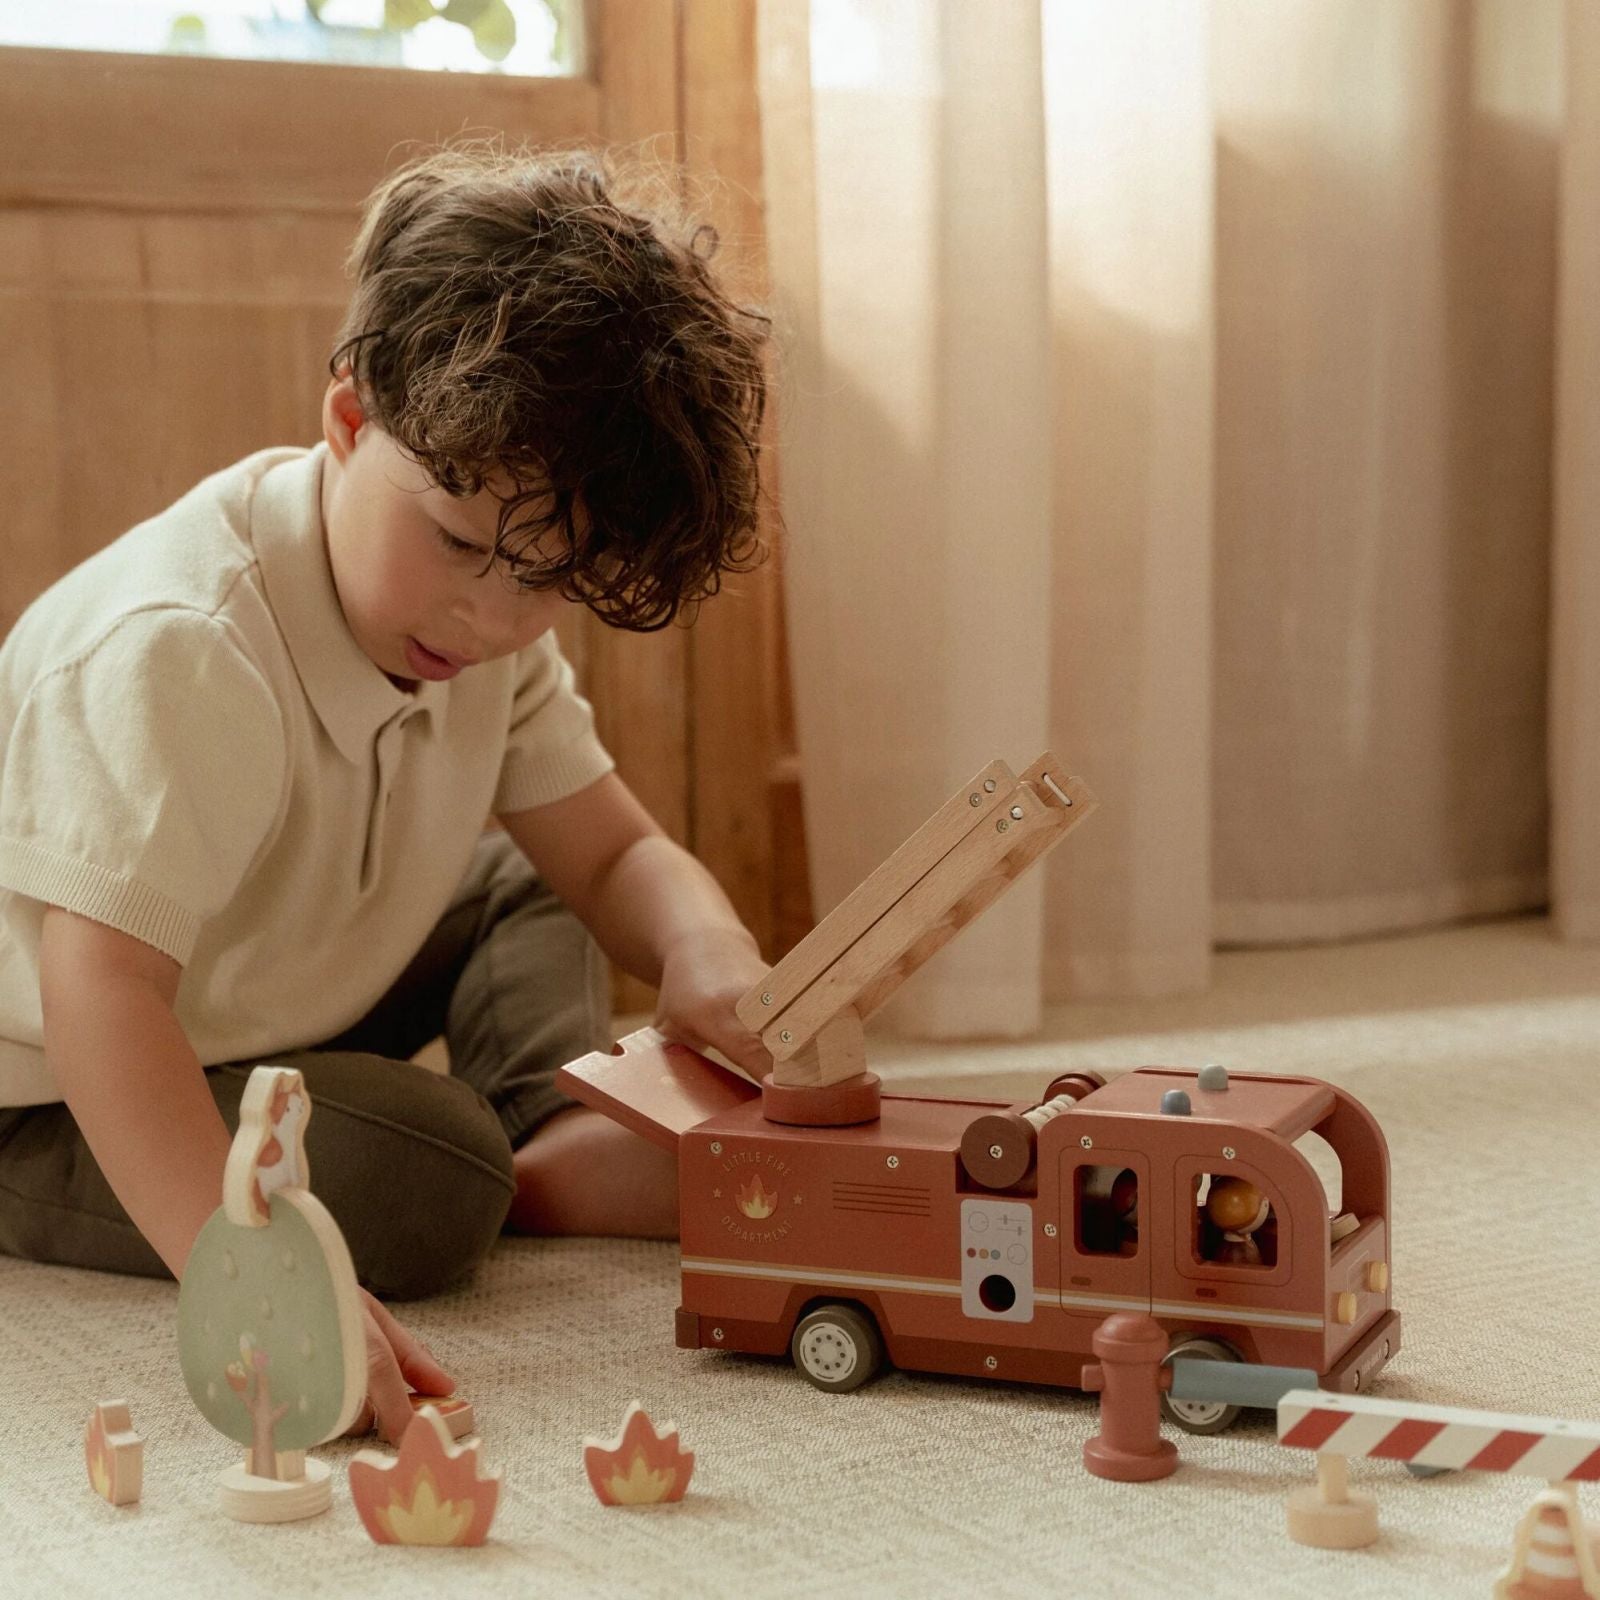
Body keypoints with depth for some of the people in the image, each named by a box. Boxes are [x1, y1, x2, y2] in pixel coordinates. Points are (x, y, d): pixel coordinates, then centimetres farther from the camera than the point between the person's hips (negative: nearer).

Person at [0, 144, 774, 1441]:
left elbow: (612, 855, -3)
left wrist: (708, 953, -28)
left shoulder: (490, 616, -8)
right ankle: (541, 1183, -1)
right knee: (427, 1179, -31)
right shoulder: (175, 653, -37)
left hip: (271, 1016, 9)